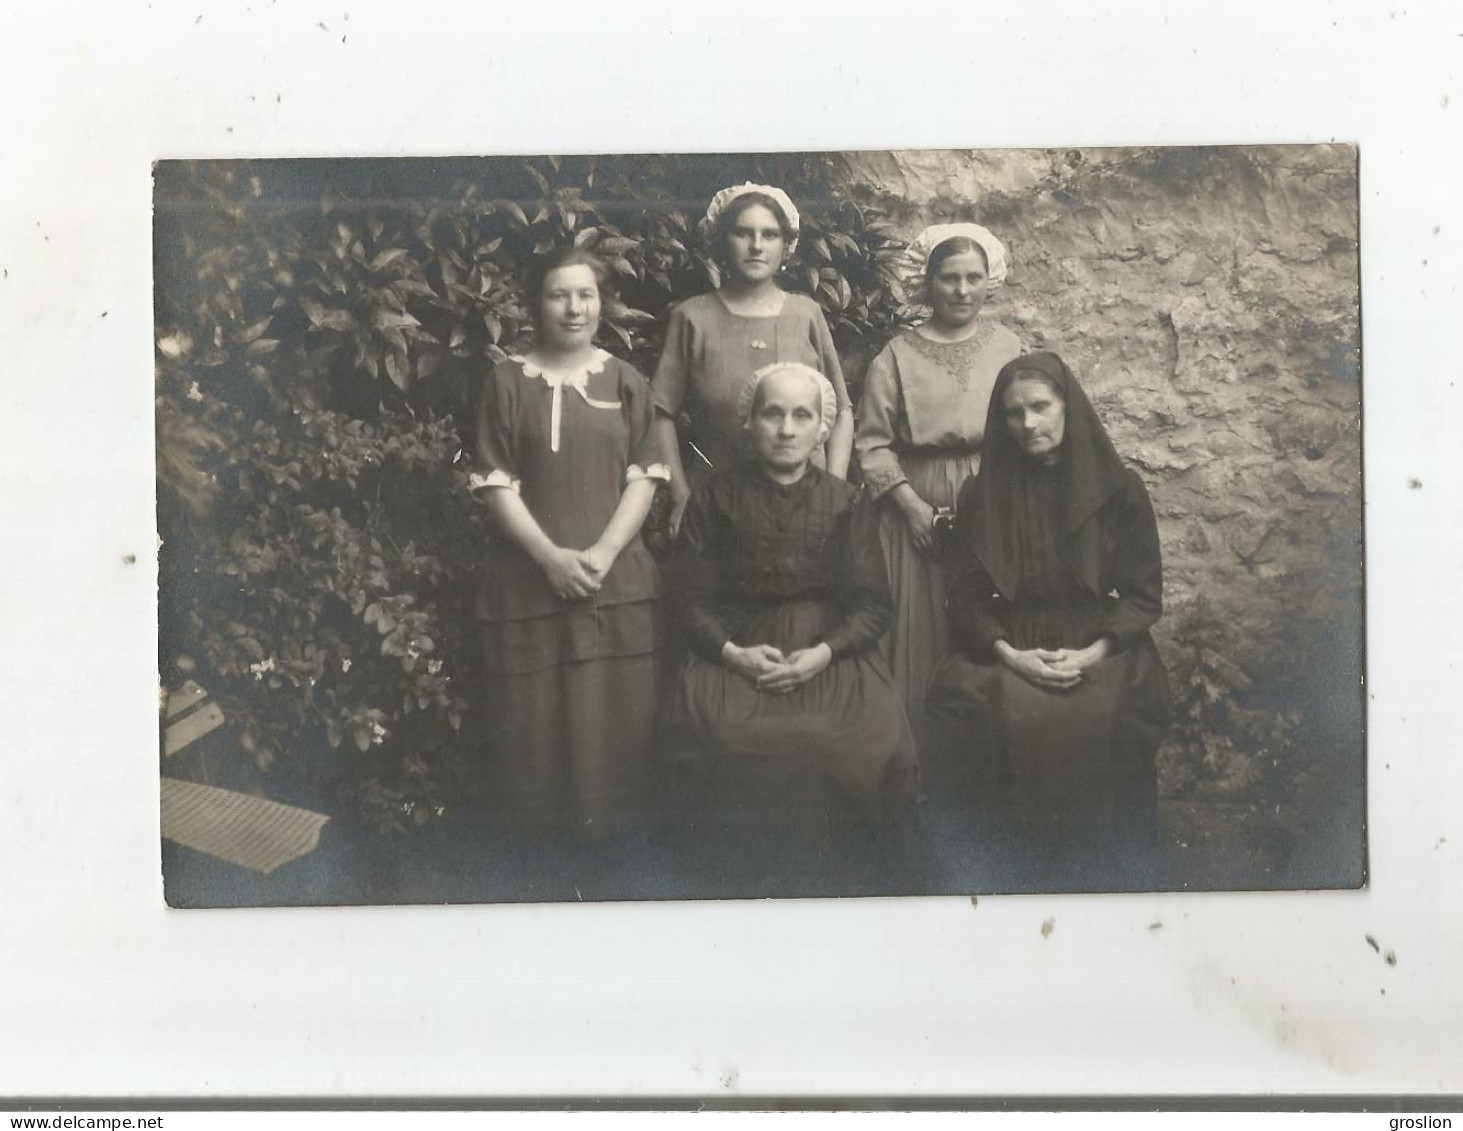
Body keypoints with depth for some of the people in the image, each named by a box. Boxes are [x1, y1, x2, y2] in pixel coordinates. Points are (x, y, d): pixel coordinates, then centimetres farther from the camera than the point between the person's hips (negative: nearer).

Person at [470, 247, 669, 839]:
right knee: (535, 720, 2)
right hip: (530, 582, -1)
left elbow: (645, 477, 2)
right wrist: (550, 556, -13)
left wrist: (602, 553, -11)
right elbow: (496, 484, -2)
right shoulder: (508, 380, 3)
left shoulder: (626, 381, 8)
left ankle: (611, 838, 19)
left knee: (615, 720, 2)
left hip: (616, 582, 1)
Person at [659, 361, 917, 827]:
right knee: (703, 723, -32)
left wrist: (822, 653, -13)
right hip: (736, 652, 0)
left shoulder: (846, 503, 10)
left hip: (829, 654, 1)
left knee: (877, 733, -28)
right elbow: (692, 599, 5)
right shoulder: (716, 497, 8)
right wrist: (734, 653, -14)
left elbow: (872, 606, 5)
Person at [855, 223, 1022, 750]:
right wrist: (913, 505, -11)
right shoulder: (897, 356, -1)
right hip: (919, 509, -1)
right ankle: (919, 760, 15)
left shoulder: (1006, 347, 5)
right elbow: (872, 443, -3)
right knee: (920, 633, 3)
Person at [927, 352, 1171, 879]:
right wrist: (1009, 653, -10)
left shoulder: (1119, 488, 6)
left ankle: (1102, 869, -11)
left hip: (1100, 652, -1)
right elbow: (966, 597, 9)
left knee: (1099, 716, -32)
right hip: (1011, 652, 1)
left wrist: (1092, 653, -11)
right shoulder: (982, 495, 9)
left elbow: (1144, 594, 5)